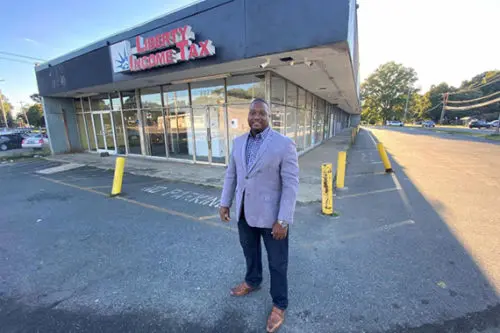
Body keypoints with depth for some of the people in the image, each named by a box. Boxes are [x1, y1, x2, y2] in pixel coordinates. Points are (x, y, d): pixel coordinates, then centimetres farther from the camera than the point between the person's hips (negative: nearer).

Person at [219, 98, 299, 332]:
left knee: (277, 263, 13)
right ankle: (252, 282, 54)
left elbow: (291, 184, -16)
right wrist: (225, 203, 8)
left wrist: (283, 220, -18)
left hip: (271, 215, -5)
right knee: (249, 251, 27)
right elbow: (231, 175, 9)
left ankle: (279, 305, 37)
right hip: (244, 212, 6)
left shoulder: (284, 144, -15)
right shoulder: (238, 142, 3)